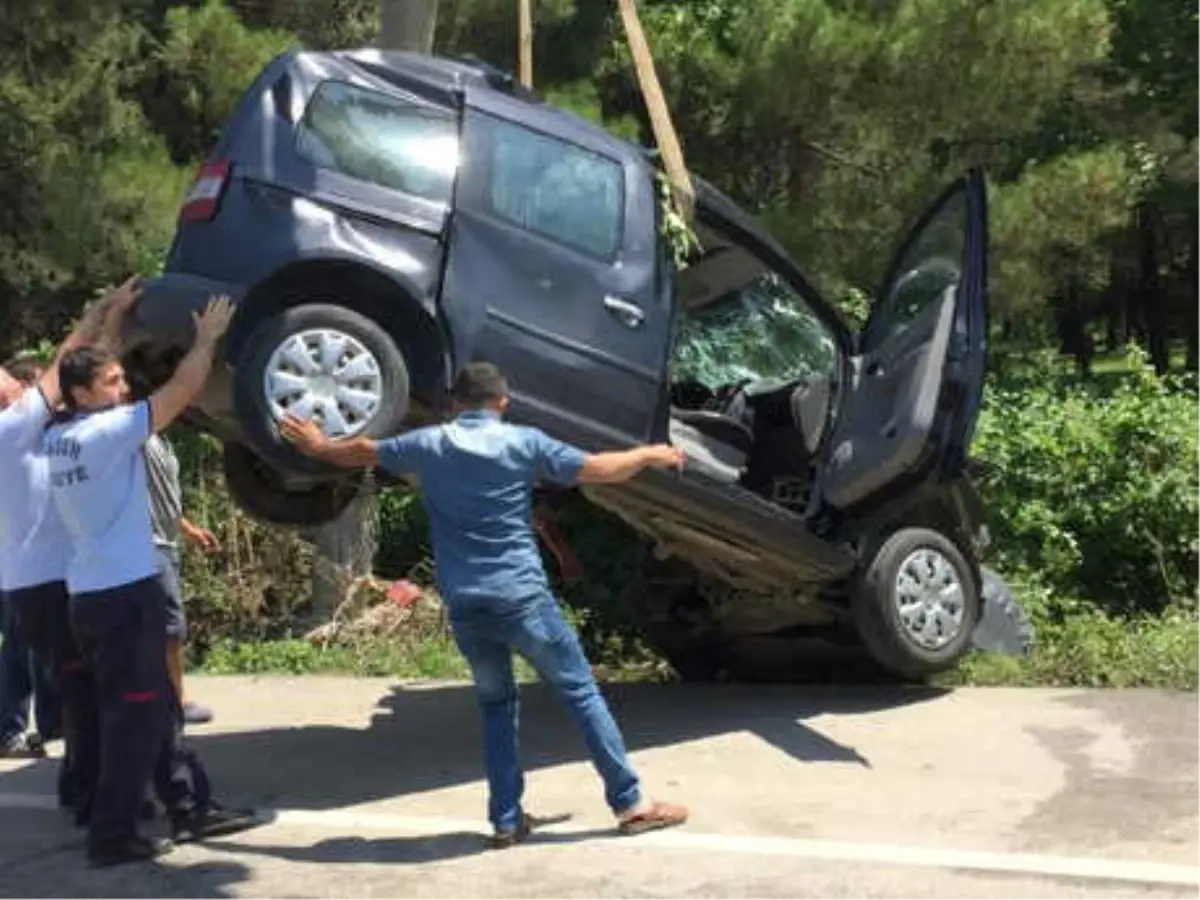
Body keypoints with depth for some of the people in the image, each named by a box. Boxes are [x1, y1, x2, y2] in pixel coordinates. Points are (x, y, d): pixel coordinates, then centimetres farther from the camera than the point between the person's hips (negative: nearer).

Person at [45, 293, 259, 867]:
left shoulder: (57, 437, 8)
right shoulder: (107, 431, -15)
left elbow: (85, 364, 27)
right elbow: (180, 391, -14)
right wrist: (207, 337, 0)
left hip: (92, 591, 9)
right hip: (124, 590, -9)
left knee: (154, 707, 15)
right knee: (134, 714, -1)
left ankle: (190, 808, 23)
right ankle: (111, 835, 5)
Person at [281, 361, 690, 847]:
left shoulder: (428, 443, 8)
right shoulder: (523, 442, 0)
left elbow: (362, 452, 23)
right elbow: (596, 469, 0)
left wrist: (318, 445, 42)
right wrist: (649, 455, 16)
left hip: (464, 604, 3)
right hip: (522, 596, -3)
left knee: (496, 704, 19)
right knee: (581, 691, 6)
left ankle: (506, 819, 16)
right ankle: (630, 803, 8)